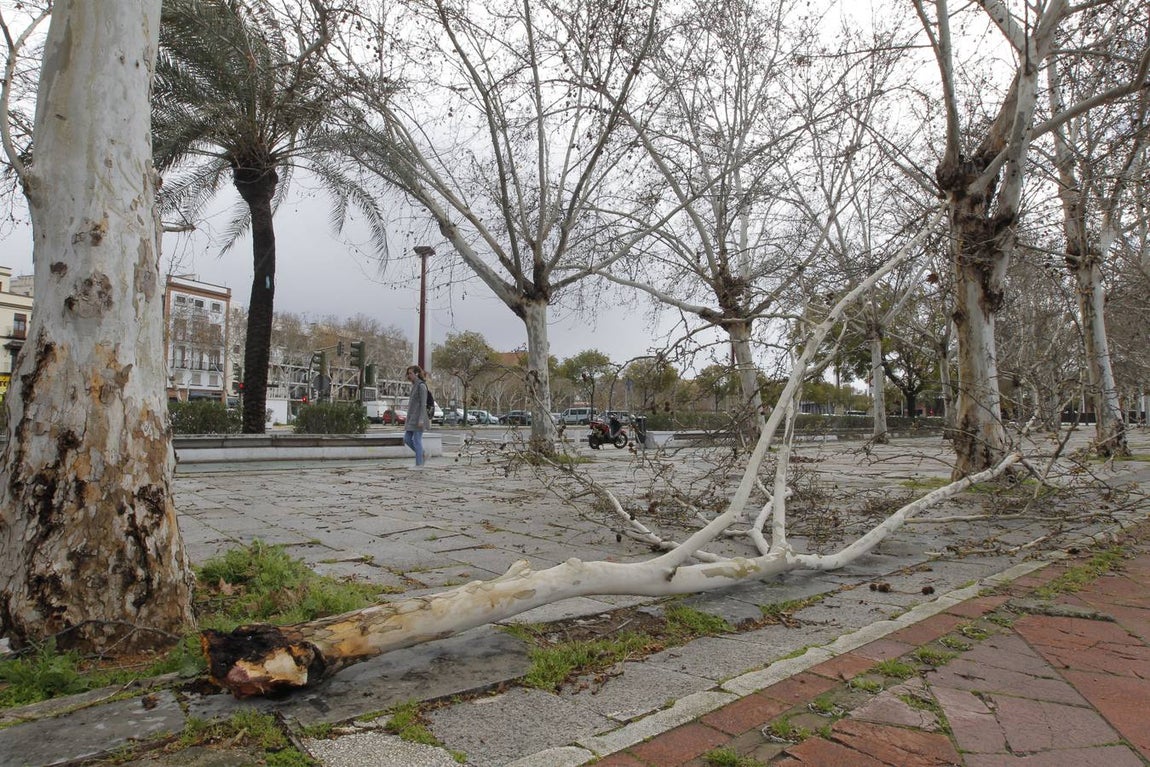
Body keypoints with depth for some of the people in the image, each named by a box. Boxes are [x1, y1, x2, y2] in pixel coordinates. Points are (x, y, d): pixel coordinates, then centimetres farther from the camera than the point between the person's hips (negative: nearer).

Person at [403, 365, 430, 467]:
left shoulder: (421, 385, -11)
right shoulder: (414, 386, 17)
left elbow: (423, 404, -17)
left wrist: (421, 420, -22)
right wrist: (408, 421, 21)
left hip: (418, 418, -9)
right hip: (412, 418, 9)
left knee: (417, 440, -7)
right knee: (407, 439, 6)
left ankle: (419, 464, -2)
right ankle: (422, 454, 18)